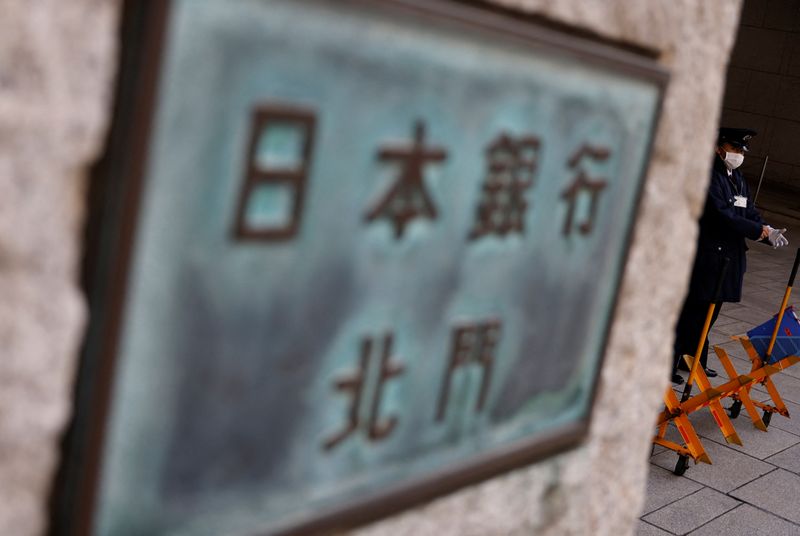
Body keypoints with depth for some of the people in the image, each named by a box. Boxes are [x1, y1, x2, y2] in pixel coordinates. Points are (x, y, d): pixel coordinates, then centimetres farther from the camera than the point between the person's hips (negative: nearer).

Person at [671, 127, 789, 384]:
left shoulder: (738, 180, 14)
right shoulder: (709, 176, -15)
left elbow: (750, 213, 12)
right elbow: (723, 217, -23)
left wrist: (769, 233, -9)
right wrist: (763, 231, -22)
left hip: (728, 257, 8)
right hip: (706, 256, -8)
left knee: (708, 313, 16)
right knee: (690, 312, -2)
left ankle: (693, 359, 29)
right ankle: (669, 362, 7)